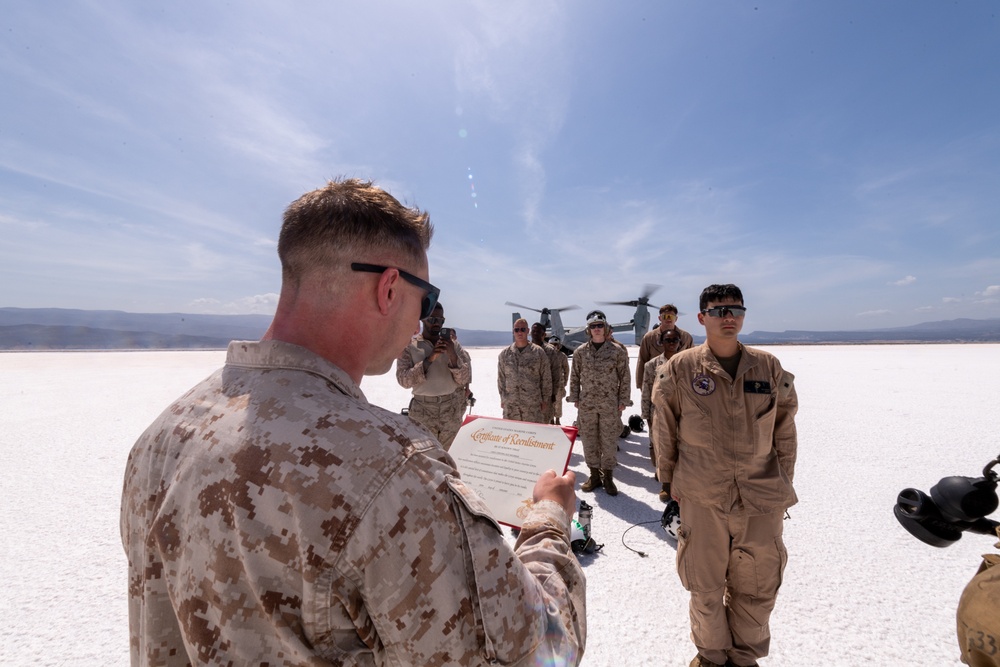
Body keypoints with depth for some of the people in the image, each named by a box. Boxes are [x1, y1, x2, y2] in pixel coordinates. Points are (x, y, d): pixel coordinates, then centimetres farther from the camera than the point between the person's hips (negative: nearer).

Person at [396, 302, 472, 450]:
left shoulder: (452, 344, 5)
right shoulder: (409, 346, 1)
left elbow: (464, 379, -1)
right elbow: (403, 380, -10)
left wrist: (452, 355, -17)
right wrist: (429, 359, -18)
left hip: (452, 410, 2)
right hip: (423, 411, -1)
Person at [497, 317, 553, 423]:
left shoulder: (539, 352, 0)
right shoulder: (504, 354, 7)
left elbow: (546, 379, 3)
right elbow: (501, 379, 13)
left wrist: (545, 400, 2)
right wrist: (503, 399, 11)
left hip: (533, 405, -2)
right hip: (510, 405, 2)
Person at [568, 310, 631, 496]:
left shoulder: (617, 351, -2)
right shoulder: (580, 351, 3)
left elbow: (625, 377, 1)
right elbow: (574, 377, 9)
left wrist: (623, 400, -2)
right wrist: (574, 398, 4)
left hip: (610, 405, -2)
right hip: (586, 405, 2)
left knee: (609, 441, 6)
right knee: (589, 441, 10)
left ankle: (608, 477, 23)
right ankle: (594, 475, 26)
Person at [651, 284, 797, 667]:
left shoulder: (769, 368, 0)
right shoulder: (680, 369, -8)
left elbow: (785, 431, 7)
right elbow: (664, 430, -1)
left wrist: (783, 484, 8)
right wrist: (669, 480, 2)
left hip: (762, 498, 2)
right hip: (701, 497, -2)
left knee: (757, 586, 17)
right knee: (706, 585, 15)